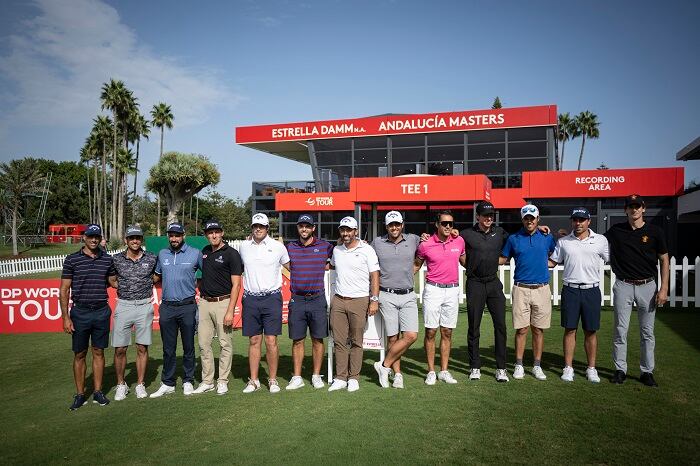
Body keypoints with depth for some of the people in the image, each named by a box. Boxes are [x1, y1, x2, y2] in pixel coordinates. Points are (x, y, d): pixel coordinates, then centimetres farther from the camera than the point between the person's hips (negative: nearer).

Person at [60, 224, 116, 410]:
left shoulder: (107, 259, 5)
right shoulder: (72, 260, -2)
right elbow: (64, 290, -2)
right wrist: (66, 317, -7)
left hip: (102, 311, 2)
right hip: (80, 312, -2)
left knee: (99, 352, 9)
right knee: (79, 354, 6)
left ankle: (98, 392, 19)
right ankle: (80, 395, 17)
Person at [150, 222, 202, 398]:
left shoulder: (196, 253, -1)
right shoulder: (162, 254, 10)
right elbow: (157, 275, 25)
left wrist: (192, 284, 2)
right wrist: (170, 285, 12)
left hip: (188, 306, -3)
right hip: (167, 307, 3)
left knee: (189, 347, 6)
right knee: (168, 348, 9)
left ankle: (188, 382, 18)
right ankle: (167, 384, 18)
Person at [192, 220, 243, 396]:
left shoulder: (231, 254, -7)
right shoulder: (204, 251, 12)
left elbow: (236, 284, -11)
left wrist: (230, 311, -17)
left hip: (223, 302, -6)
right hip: (204, 302, 6)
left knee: (225, 343, 1)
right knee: (203, 343, 8)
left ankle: (223, 381, 12)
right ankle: (207, 381, 18)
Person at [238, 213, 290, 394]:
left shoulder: (278, 246, 0)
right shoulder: (244, 246, 7)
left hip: (272, 298, -2)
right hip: (251, 299, 2)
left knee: (271, 341, -2)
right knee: (254, 341, 8)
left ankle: (273, 379, 11)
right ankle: (253, 380, 17)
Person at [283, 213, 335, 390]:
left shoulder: (325, 246, 1)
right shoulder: (290, 247, 7)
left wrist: (324, 266, -2)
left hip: (317, 299, -1)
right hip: (297, 300, 1)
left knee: (317, 340, 6)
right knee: (297, 341, 6)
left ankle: (317, 376, 18)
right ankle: (297, 377, 15)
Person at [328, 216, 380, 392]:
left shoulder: (366, 250, -2)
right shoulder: (336, 250, 12)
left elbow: (374, 275, -4)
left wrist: (374, 300, -10)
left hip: (359, 300, -4)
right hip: (338, 300, 4)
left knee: (356, 342, 3)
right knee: (339, 341, 5)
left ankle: (353, 378, 13)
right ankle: (340, 378, 13)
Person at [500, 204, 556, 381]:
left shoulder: (547, 238, 9)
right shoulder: (513, 238, 6)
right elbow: (503, 259, 12)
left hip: (542, 289, 1)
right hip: (521, 289, -1)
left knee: (538, 329, 6)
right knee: (521, 329, 1)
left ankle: (537, 366, 17)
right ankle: (519, 365, 11)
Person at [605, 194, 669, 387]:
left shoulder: (655, 232, -1)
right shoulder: (616, 231, 2)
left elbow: (664, 260, 3)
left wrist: (664, 289, -4)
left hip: (647, 286, 0)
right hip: (623, 286, 0)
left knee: (647, 332, 7)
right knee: (620, 330, 3)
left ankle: (647, 372, 17)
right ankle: (620, 369, 14)